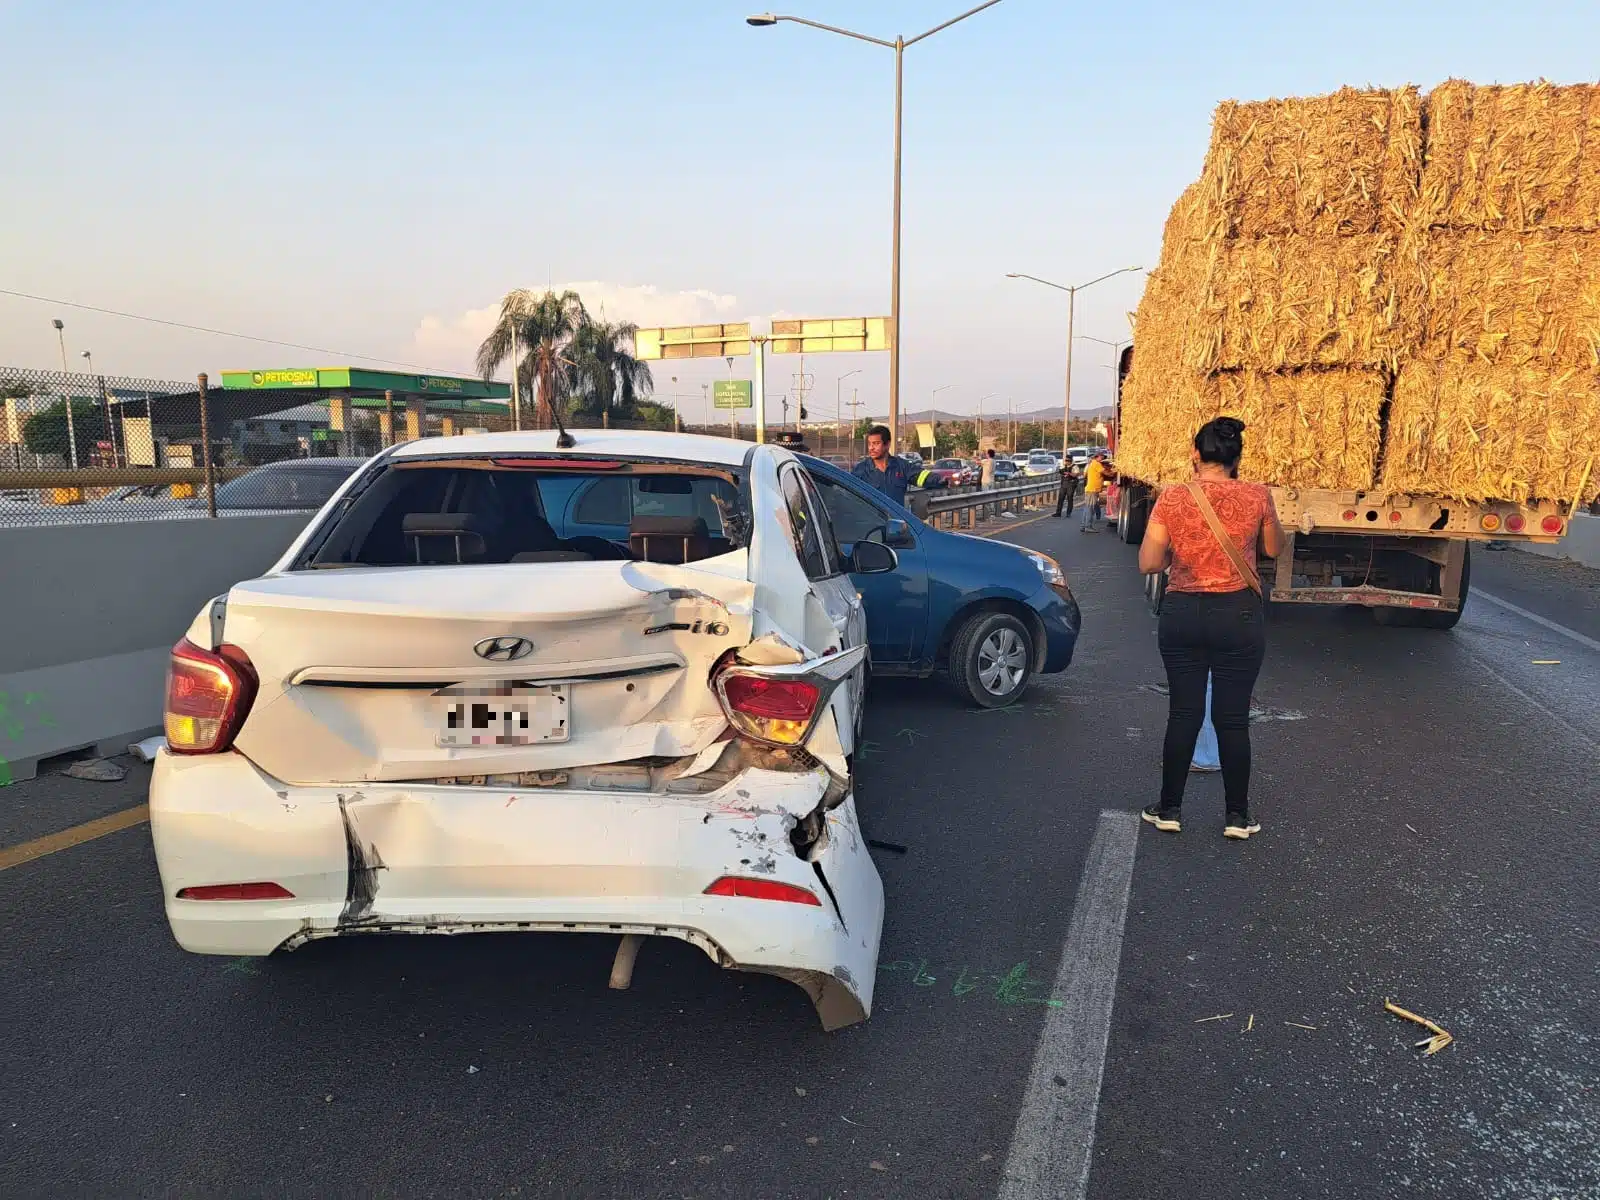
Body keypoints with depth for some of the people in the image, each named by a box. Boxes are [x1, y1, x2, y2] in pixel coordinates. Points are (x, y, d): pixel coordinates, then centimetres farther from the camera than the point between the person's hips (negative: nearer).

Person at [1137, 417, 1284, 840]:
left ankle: (1169, 809, 19)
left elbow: (1148, 563, -6)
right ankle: (1237, 816, 19)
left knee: (1183, 713, 11)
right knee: (1233, 718, 8)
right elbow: (1274, 548, 11)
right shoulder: (1257, 497, -6)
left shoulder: (1171, 498, -7)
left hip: (1182, 614, 1)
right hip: (1238, 616, 0)